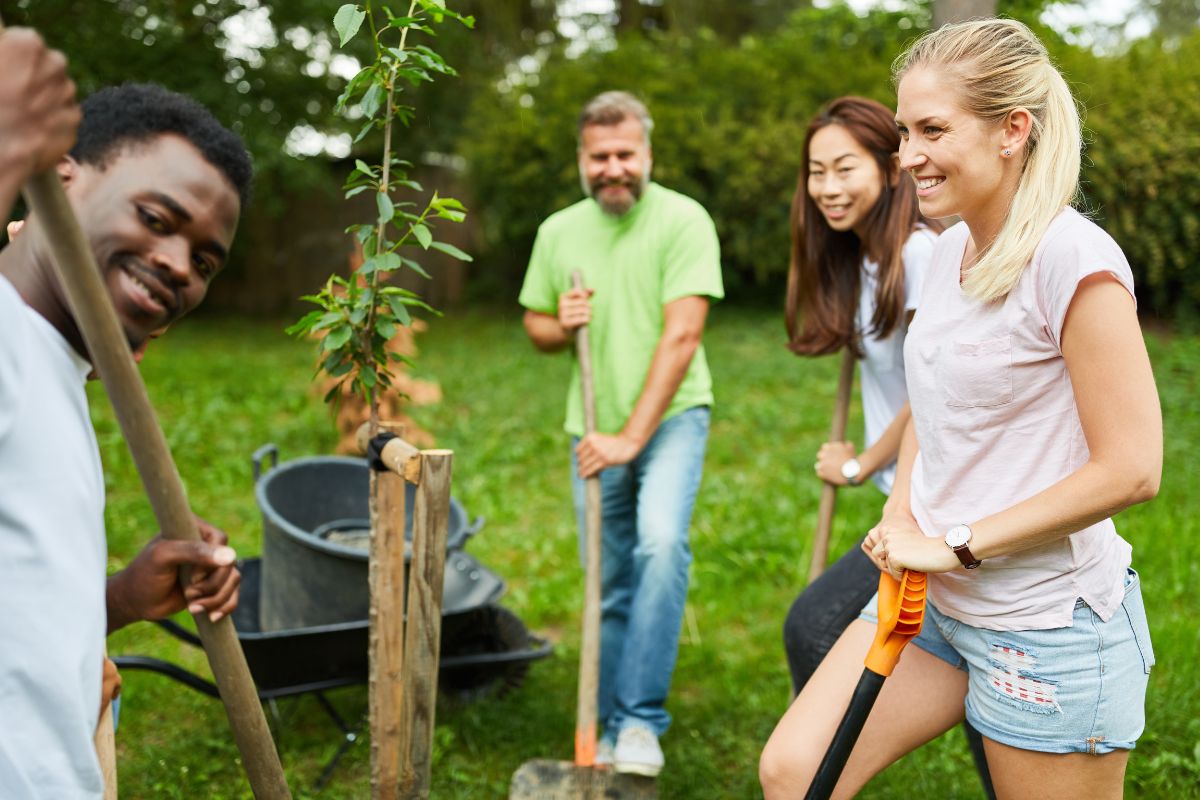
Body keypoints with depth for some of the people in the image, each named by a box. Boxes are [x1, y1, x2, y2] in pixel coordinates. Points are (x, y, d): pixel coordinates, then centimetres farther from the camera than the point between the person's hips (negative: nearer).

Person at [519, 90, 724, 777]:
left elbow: (681, 335, -17)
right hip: (594, 430, 4)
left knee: (662, 542, -27)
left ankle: (642, 720, -18)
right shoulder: (558, 232, 7)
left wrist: (631, 437, -20)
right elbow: (535, 325, 17)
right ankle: (613, 731, 23)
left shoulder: (683, 220, -10)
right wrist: (560, 326, -9)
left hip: (671, 416, -4)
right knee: (611, 591, 9)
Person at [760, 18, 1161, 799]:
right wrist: (900, 519, 2)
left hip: (1050, 624, -7)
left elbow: (1130, 468, -21)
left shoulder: (1072, 259, -19)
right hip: (930, 593, 8)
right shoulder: (952, 250, 6)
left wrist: (957, 546, -16)